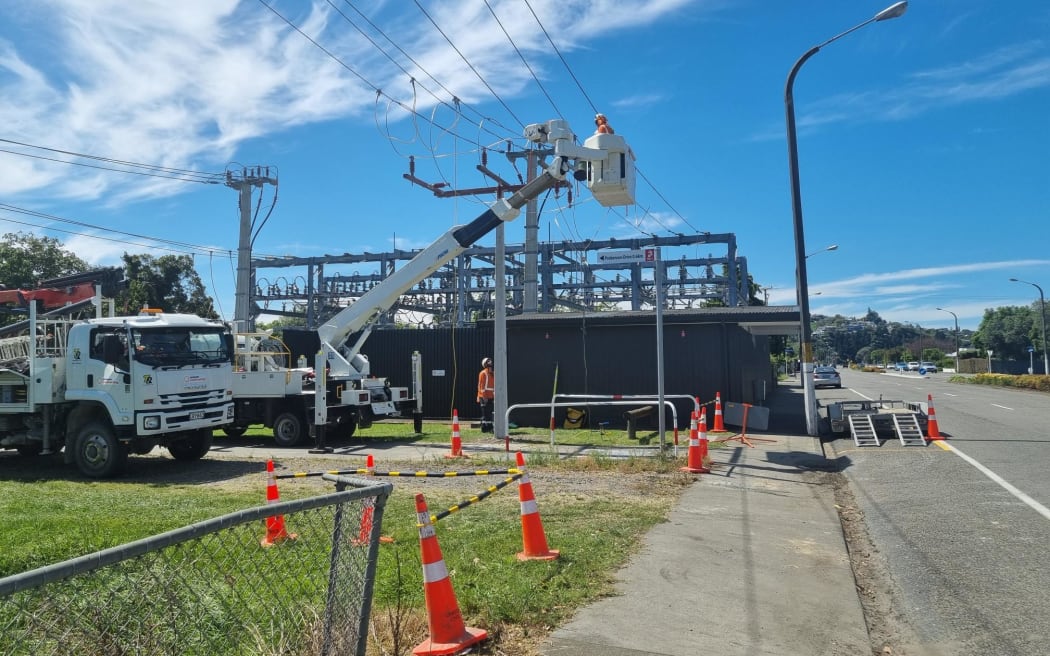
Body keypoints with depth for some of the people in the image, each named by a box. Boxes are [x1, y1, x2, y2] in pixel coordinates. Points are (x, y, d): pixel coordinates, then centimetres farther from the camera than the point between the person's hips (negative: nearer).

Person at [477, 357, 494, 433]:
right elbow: (482, 385, -15)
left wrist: (494, 395, 16)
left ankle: (489, 427, 17)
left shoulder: (491, 374, 16)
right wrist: (484, 397, -19)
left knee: (490, 412, 11)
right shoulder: (483, 373, -10)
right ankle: (484, 428, -2)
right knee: (485, 413, -6)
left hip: (490, 397, 8)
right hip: (484, 397, -8)